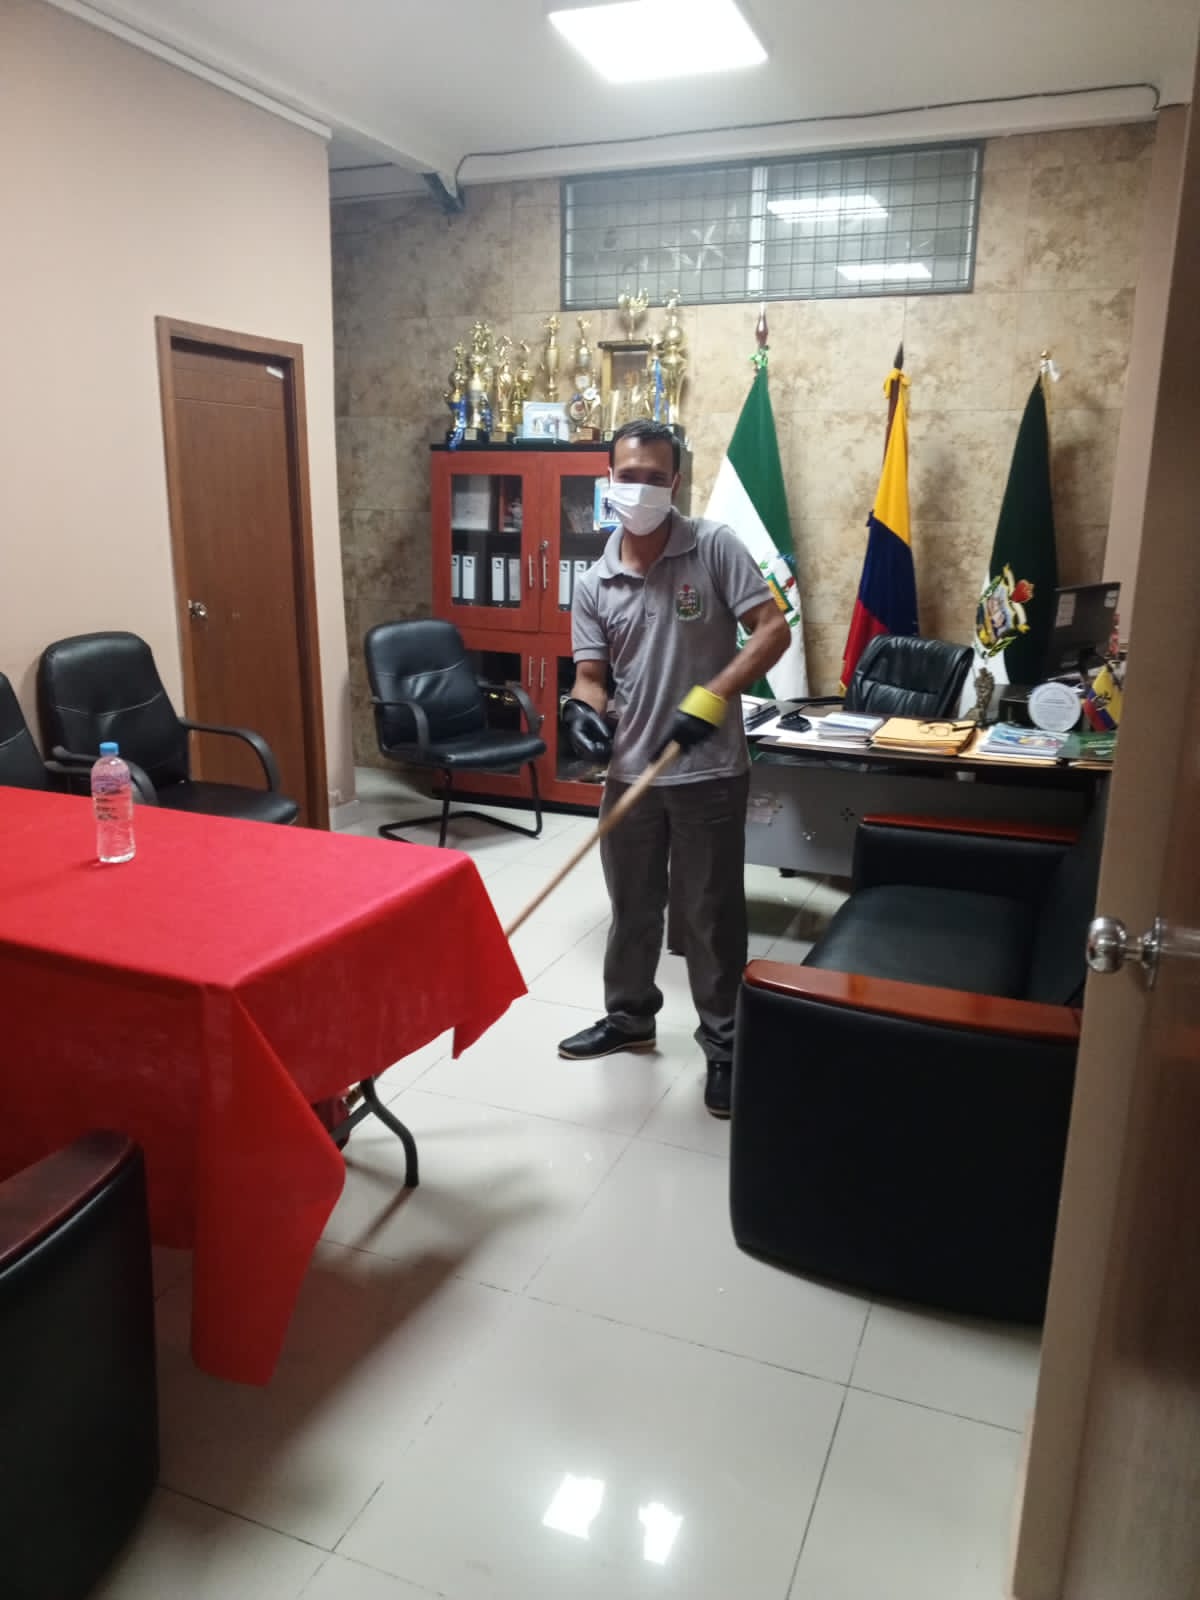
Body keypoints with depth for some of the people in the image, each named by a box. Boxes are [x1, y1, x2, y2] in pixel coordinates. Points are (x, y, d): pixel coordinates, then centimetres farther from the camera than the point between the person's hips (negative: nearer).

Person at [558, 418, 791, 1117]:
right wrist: (585, 709, -18)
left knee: (713, 913, 6)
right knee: (632, 906, 19)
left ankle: (725, 1042, 24)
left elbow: (774, 630, -12)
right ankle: (630, 1016, 39)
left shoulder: (715, 547, -8)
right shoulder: (594, 585, 5)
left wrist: (708, 701, -22)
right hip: (631, 773, 5)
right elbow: (592, 675, 6)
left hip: (710, 773, -4)